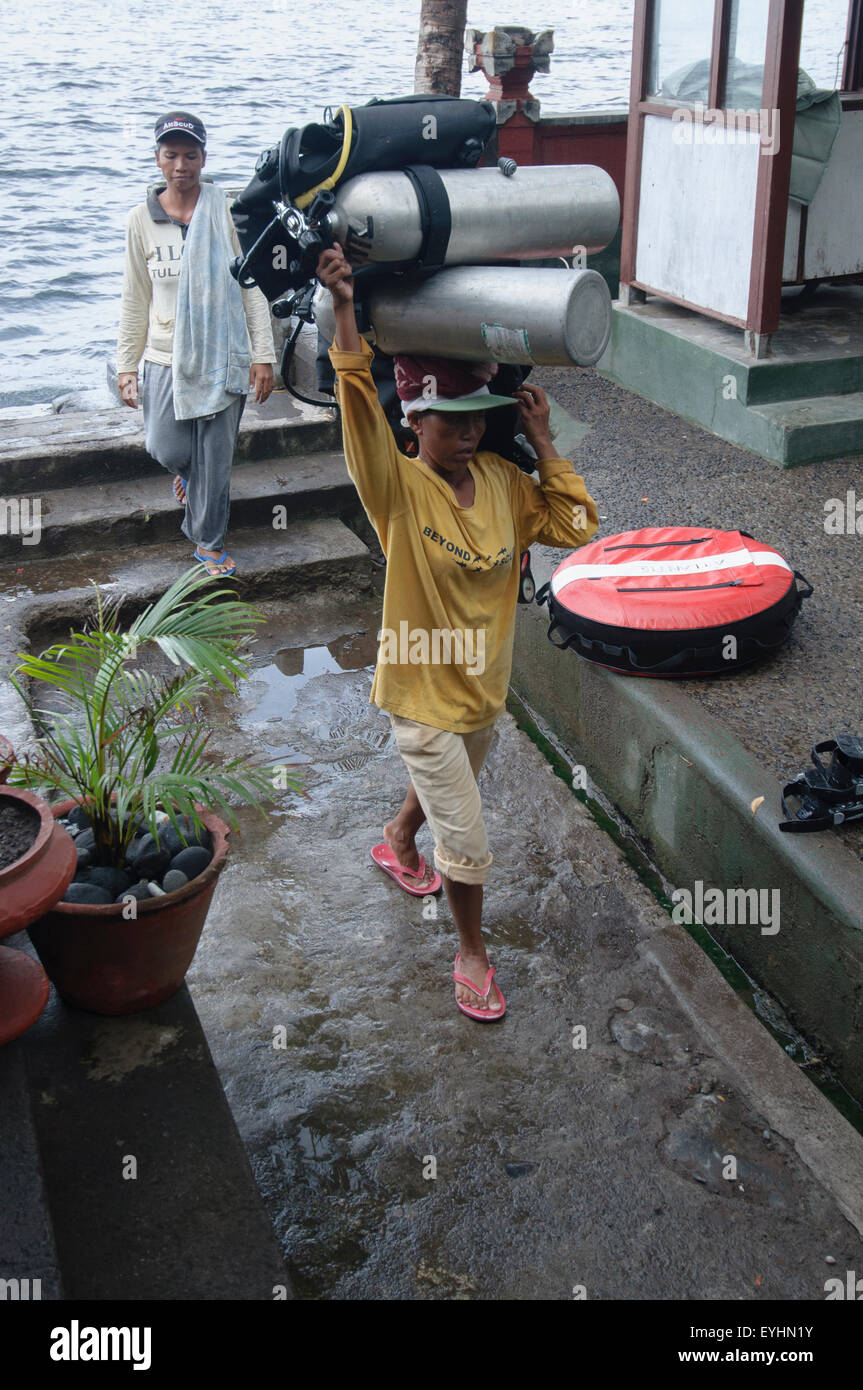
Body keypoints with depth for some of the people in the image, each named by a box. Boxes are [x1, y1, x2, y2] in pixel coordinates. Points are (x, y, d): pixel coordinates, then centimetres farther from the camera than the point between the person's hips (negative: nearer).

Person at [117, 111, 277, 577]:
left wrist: (262, 355, -6)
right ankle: (189, 470, 39)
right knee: (167, 450, 0)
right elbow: (135, 299, 7)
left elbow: (252, 287, -1)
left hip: (222, 355, -1)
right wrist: (126, 364, 5)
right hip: (164, 358, 1)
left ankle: (209, 542, 21)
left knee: (216, 457, 3)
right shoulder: (141, 220, 1)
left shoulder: (226, 212, -3)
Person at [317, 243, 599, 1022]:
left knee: (450, 782, 33)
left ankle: (398, 841, 65)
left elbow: (575, 526, -7)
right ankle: (473, 952, 27)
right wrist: (345, 309, -44)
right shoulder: (399, 489, -21)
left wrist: (541, 441, -10)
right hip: (423, 693, -6)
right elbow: (360, 406, -35)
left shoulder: (503, 481, -4)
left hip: (485, 684, 6)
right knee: (468, 841, 2)